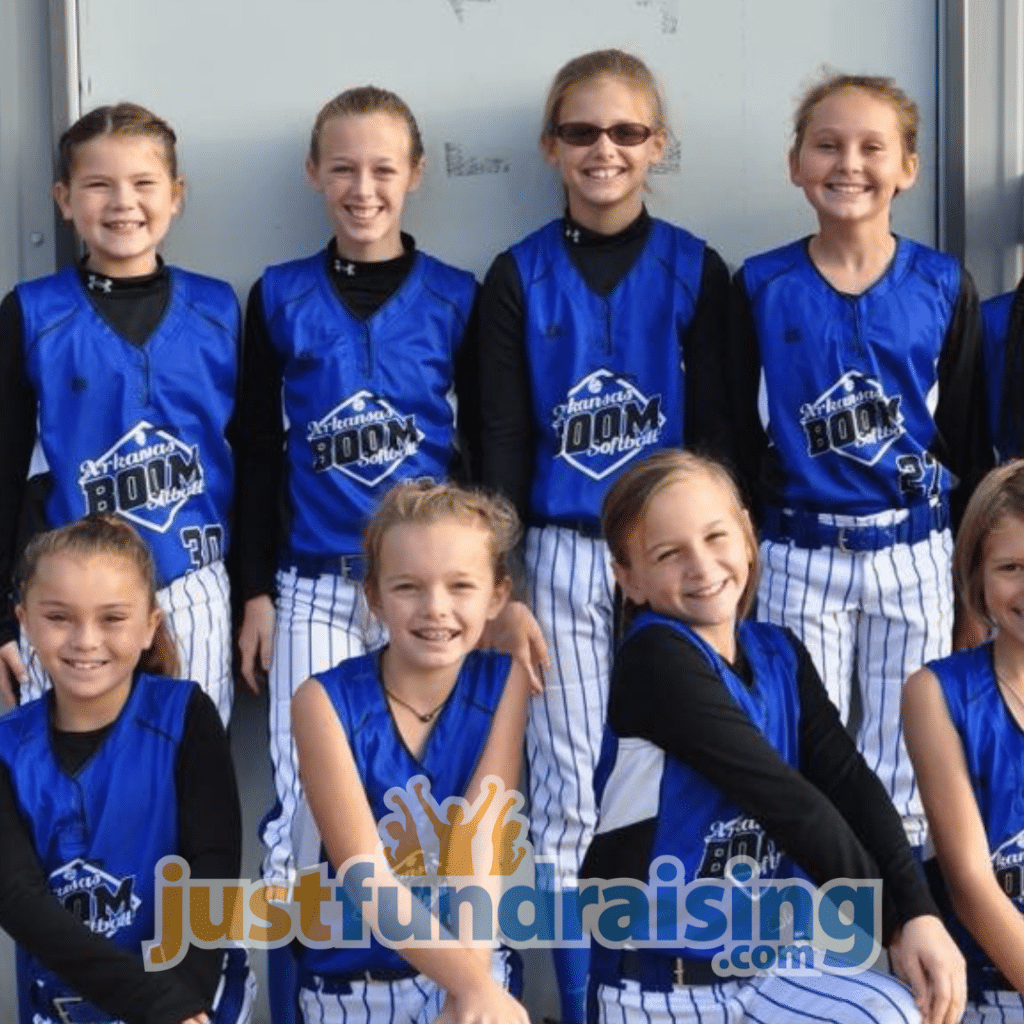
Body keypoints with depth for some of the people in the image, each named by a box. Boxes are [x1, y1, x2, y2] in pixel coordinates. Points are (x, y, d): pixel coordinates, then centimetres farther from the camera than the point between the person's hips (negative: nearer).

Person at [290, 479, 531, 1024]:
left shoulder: (505, 681, -3)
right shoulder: (327, 701, -9)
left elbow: (481, 840, -10)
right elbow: (366, 875, -16)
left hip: (475, 966, 1)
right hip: (351, 980, -1)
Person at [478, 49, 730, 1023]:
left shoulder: (695, 272, 2)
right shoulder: (518, 277, 1)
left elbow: (718, 430, 2)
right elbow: (502, 441, 0)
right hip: (561, 555, 0)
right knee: (566, 788, 5)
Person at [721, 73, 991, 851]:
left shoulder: (944, 287, -1)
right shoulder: (760, 288, -2)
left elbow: (968, 435, 4)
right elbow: (736, 437, 1)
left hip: (916, 557, 1)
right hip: (801, 558, -1)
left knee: (904, 762, 9)